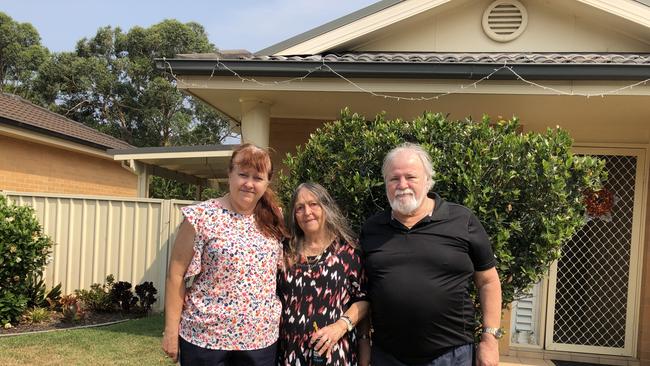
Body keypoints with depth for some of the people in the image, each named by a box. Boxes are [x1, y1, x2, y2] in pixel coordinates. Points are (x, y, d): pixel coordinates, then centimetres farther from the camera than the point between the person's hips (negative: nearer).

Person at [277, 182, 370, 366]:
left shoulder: (347, 250, -3)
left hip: (335, 351, -2)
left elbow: (363, 299, -4)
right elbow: (275, 300, 11)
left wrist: (342, 325, -16)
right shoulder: (287, 253, 6)